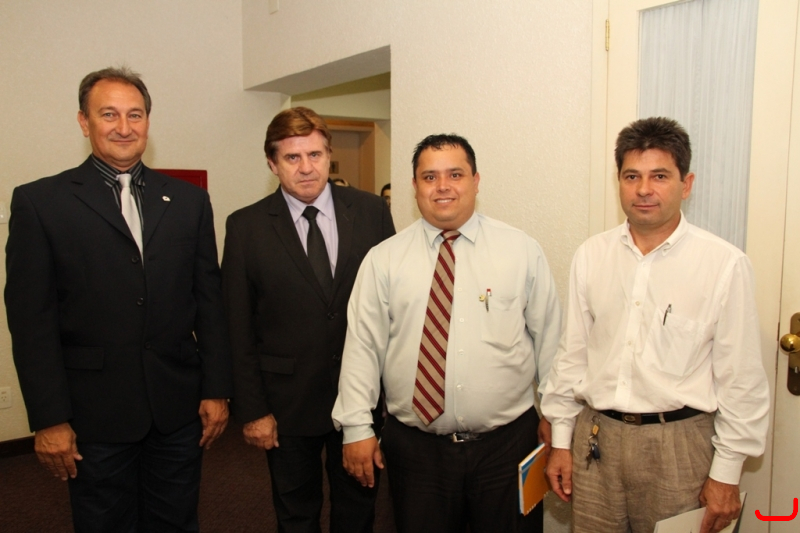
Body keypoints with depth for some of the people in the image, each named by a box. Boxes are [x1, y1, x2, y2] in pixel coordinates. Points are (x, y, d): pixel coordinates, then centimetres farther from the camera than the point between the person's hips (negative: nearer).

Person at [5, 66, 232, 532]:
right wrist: (49, 418, -8)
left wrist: (217, 390, 2)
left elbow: (209, 300, 4)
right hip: (95, 414, -2)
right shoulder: (39, 202, -2)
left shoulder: (189, 200, 5)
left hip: (178, 407, 3)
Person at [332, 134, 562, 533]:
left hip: (507, 444, 0)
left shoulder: (523, 251, -1)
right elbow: (363, 346, -2)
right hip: (414, 449, 0)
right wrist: (357, 428, -3)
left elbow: (548, 336, 4)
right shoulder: (383, 259, -1)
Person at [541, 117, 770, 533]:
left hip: (680, 444, -2)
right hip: (596, 439, 3)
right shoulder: (591, 256, 0)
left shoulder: (725, 264, -9)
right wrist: (561, 440, 8)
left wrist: (726, 474, -2)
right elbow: (572, 354, 5)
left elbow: (741, 378, -5)